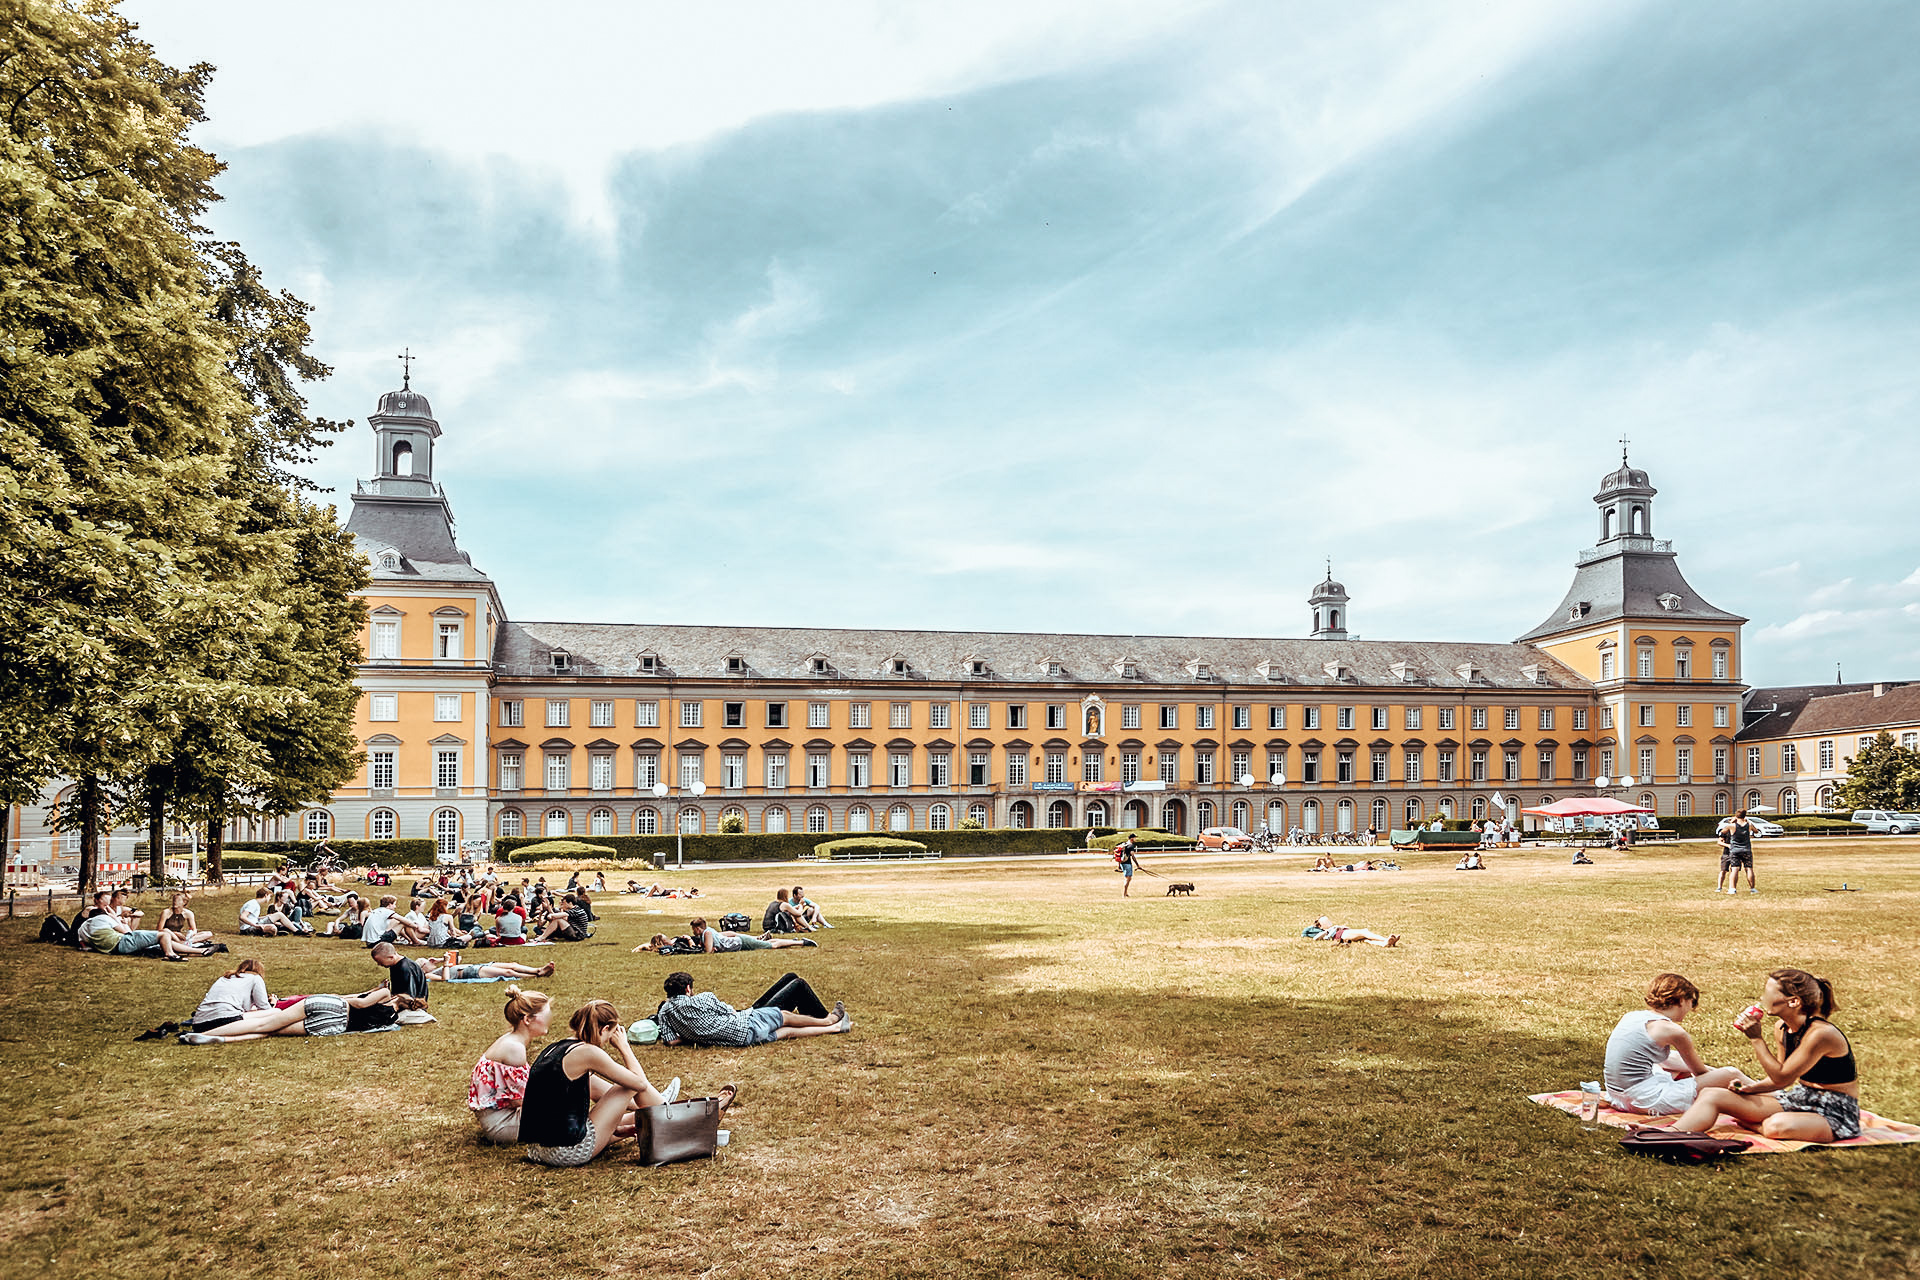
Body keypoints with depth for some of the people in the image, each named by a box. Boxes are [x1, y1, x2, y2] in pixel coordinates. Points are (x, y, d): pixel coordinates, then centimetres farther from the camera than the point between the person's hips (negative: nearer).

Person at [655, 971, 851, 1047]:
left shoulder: (665, 1011, -6)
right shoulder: (703, 999, -20)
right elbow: (732, 1012, -5)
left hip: (738, 1038, 7)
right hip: (744, 1027, -7)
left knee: (788, 1032, 18)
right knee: (784, 1016, 18)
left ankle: (834, 1027, 29)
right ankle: (828, 1020, 41)